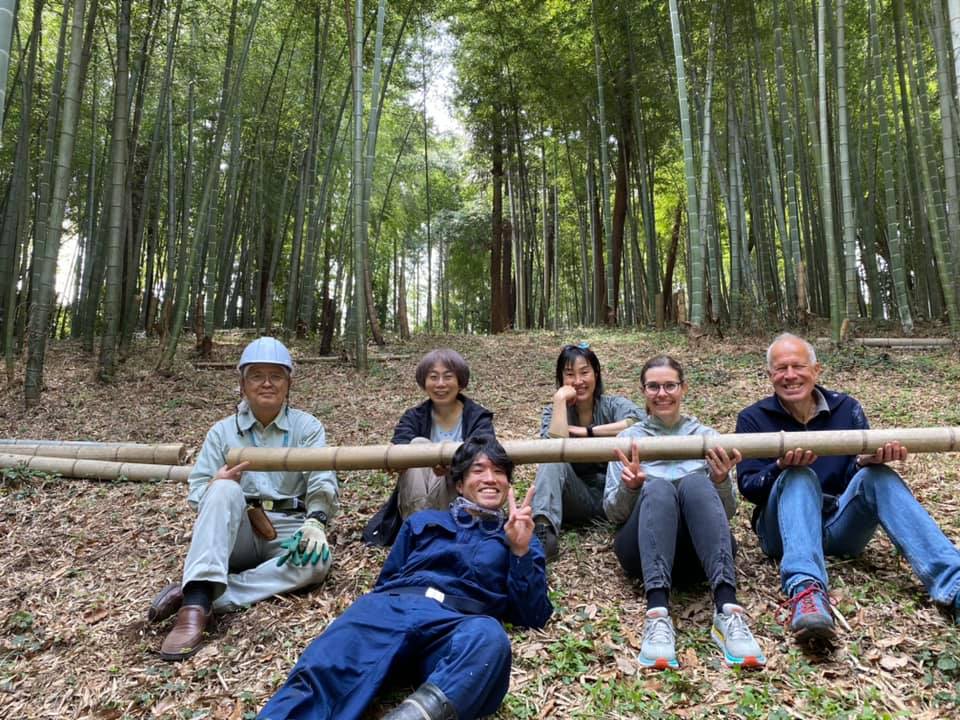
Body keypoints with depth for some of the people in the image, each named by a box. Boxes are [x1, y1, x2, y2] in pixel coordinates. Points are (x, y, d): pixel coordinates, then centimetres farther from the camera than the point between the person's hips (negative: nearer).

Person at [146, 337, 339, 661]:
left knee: (317, 559, -34)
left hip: (288, 530, 0)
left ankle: (203, 598, -32)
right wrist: (217, 488, -23)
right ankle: (197, 598, -43)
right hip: (236, 532, 1)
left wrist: (316, 522, -29)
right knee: (225, 490, -31)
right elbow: (197, 494, 2)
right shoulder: (222, 432, 9)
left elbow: (322, 482, -9)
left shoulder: (307, 427, 6)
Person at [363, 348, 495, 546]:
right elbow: (398, 446, -17)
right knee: (419, 444, -22)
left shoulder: (478, 417, -3)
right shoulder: (413, 417, 4)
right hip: (417, 505, 2)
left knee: (450, 448, -26)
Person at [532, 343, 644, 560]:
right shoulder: (553, 412, 3)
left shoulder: (613, 404, -1)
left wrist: (585, 431, -21)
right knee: (553, 461, -28)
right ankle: (544, 531, -44)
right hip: (576, 499, 1)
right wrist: (560, 400, -17)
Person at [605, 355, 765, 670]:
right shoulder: (629, 438, 18)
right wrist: (629, 487, -14)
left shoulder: (706, 435, 20)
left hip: (697, 550, 1)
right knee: (657, 487, -33)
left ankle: (728, 612, -46)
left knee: (696, 482, -32)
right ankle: (657, 615, -50)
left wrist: (721, 481, -12)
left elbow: (727, 512, 11)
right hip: (643, 548, 0)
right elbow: (612, 511, 9)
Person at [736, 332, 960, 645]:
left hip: (840, 525, 2)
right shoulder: (753, 418, 1)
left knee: (878, 476, -24)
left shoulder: (846, 408, 6)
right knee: (799, 477, -32)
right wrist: (780, 468, -29)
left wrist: (869, 460, -24)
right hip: (785, 529, -2)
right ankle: (805, 590, -54)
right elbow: (748, 487, -8)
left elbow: (854, 476, 0)